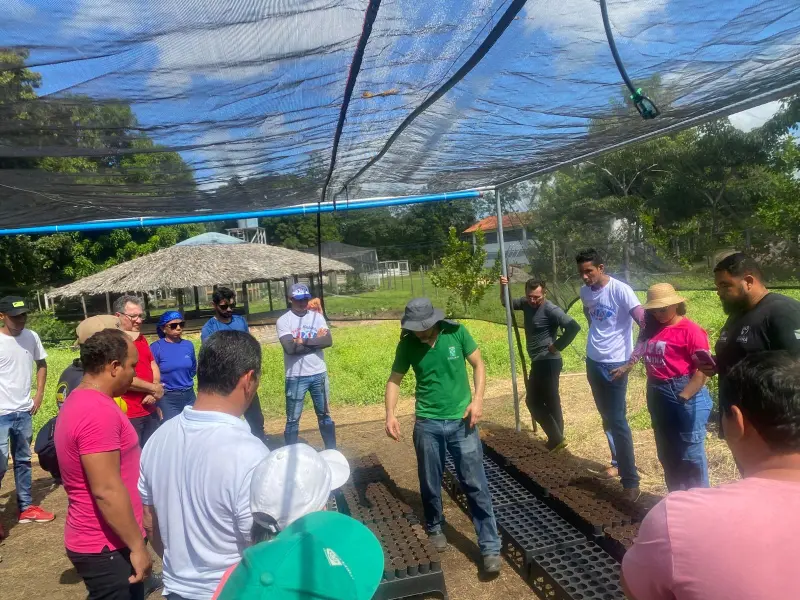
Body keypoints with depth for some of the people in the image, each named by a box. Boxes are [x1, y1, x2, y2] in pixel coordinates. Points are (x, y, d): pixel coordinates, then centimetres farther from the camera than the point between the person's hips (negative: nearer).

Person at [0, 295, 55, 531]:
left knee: (23, 461, 16)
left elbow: (41, 364, 15)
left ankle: (26, 507, 28)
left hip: (24, 412, 5)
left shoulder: (32, 337, 0)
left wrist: (39, 394, 8)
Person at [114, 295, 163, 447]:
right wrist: (154, 388, -10)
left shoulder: (142, 339, 14)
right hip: (127, 415, -8)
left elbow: (154, 367, 17)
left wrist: (153, 393, -2)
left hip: (150, 411, 8)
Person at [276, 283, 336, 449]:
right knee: (293, 419, 7)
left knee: (324, 415, 16)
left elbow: (328, 341, -10)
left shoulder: (317, 317, 3)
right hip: (295, 377, -3)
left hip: (319, 374, 4)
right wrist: (316, 341, -13)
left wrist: (304, 341, -16)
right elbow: (290, 348, -21)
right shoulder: (284, 320, -7)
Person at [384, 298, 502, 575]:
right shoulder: (407, 345, -8)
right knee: (430, 484, 14)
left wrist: (477, 400, -11)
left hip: (462, 421, -1)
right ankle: (434, 528, 40)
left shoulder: (457, 333, -11)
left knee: (475, 484, 2)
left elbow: (478, 365, 0)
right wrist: (390, 414, -12)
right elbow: (394, 380, 2)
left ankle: (490, 548, 12)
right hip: (427, 424, 1)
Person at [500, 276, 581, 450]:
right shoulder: (527, 303, 5)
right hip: (539, 362, 9)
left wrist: (557, 346, -19)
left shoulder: (550, 309, -19)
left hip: (547, 362, -9)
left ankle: (556, 438, 6)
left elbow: (574, 327, -28)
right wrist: (503, 287, -2)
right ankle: (556, 439, 27)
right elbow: (506, 303, 17)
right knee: (550, 401, 16)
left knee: (533, 401, -2)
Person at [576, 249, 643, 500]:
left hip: (615, 364, -6)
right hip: (593, 361, 7)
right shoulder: (585, 291, 2)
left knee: (618, 421, -6)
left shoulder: (620, 290, -17)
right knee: (606, 418, 17)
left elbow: (645, 323, -22)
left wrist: (632, 362, -26)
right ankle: (618, 463, 34)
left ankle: (631, 480, 4)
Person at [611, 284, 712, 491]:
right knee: (667, 453, 17)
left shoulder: (691, 330, -13)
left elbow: (702, 370, -17)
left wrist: (682, 398, -21)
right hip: (657, 395, 8)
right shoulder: (651, 329, 8)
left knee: (690, 454, 0)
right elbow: (640, 352, 21)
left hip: (686, 396, -8)